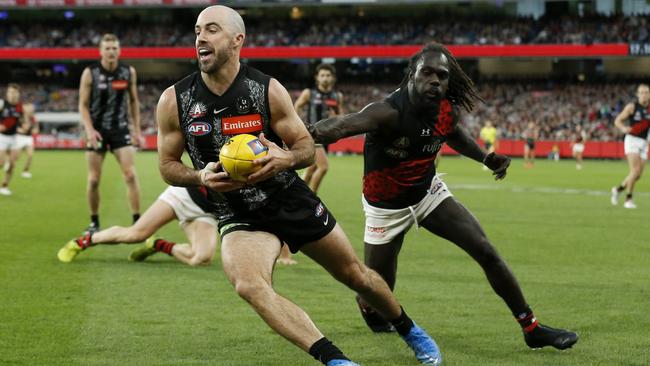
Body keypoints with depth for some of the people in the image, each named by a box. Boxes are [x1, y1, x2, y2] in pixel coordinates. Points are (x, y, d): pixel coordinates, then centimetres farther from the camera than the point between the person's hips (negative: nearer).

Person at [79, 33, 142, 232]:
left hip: (120, 129, 1)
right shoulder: (90, 73, -7)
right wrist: (89, 130, -18)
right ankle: (94, 222, 17)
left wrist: (137, 130, 7)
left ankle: (137, 221, -9)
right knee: (94, 179, 2)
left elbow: (133, 101, 11)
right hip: (97, 131, -1)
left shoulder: (129, 72, 0)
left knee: (130, 175, -11)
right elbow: (83, 105, -4)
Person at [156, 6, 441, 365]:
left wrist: (286, 159, -27)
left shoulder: (268, 89, -12)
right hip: (238, 217, 0)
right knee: (249, 285, -31)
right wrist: (200, 176, -21)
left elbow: (306, 145, -3)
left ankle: (409, 330, 43)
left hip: (293, 201, 1)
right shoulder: (174, 100, -10)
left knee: (356, 274, 13)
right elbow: (168, 165, 1)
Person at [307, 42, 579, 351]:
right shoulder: (389, 112, -34)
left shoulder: (448, 111, -14)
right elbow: (347, 123, -56)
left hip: (429, 193, 5)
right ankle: (368, 308, 44)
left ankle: (532, 329, 9)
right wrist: (312, 133, -76)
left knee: (487, 253, -5)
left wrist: (485, 158, 2)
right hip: (386, 207, -4)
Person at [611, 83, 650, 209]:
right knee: (635, 170, -19)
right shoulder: (631, 107, -2)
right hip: (632, 139, -5)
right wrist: (624, 128, -20)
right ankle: (628, 199, -9)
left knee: (638, 174, 3)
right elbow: (617, 120, 0)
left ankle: (618, 189, 26)